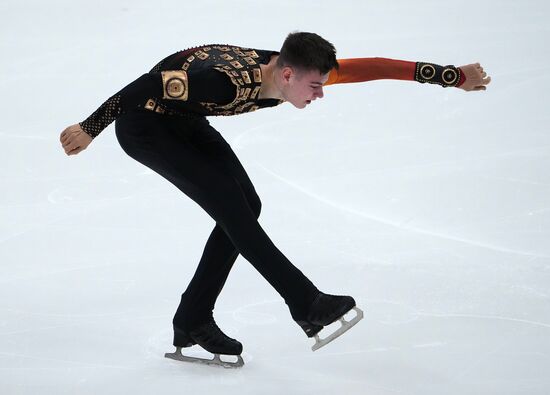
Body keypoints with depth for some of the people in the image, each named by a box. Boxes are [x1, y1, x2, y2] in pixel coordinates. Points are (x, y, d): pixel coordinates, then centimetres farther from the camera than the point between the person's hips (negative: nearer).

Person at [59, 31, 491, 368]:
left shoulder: (294, 72, -16)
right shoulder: (227, 81, -38)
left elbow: (368, 67, -14)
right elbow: (145, 87, -33)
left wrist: (453, 76, -15)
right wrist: (89, 130, -25)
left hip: (183, 120, 8)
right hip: (142, 125, -8)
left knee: (246, 205, 0)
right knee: (230, 204, -16)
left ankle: (192, 322, 8)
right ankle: (307, 305, -11)